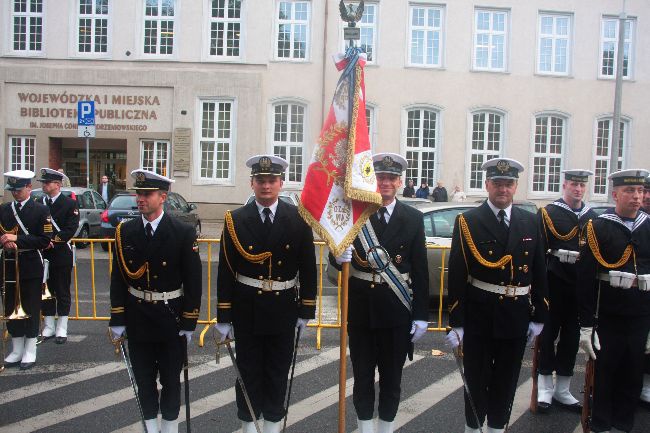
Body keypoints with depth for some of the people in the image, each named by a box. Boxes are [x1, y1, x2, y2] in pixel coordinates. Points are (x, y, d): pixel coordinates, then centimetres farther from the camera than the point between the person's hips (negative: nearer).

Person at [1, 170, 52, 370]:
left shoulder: (40, 210, -5)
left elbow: (45, 240, -11)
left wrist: (17, 239, -19)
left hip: (31, 267, -4)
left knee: (31, 308, 3)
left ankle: (30, 351, 14)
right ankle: (17, 350, 23)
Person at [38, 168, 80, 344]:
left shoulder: (70, 204, -4)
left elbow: (71, 228, -11)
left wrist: (54, 241, -19)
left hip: (61, 255, -4)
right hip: (43, 254, 4)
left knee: (62, 292, 3)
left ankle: (61, 329, 11)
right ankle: (49, 327, 21)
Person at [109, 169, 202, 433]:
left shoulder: (183, 233, -11)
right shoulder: (125, 231, -1)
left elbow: (193, 280, -9)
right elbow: (118, 278, 2)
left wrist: (189, 323, -10)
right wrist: (117, 320, -1)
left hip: (171, 317, -2)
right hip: (137, 318, 3)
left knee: (171, 377, 12)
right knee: (144, 377, 15)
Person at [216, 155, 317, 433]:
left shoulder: (298, 219, -5)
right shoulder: (236, 220, -5)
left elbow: (308, 267, -1)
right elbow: (225, 271, -4)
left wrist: (306, 310, -1)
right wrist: (224, 316, -5)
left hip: (283, 309, 1)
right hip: (246, 309, 0)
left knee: (279, 369, 14)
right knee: (248, 368, 12)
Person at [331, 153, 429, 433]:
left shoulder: (413, 219, -1)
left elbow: (420, 271, -1)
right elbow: (336, 258, -2)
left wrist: (421, 315, -3)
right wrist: (340, 257, -26)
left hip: (397, 310, 0)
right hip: (361, 308, 0)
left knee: (392, 375, 14)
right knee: (362, 373, 13)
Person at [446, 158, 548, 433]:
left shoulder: (530, 222, 4)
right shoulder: (468, 222, -8)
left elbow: (539, 272, 7)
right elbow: (456, 275, -11)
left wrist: (539, 316, 4)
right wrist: (456, 322, -13)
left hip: (517, 316, 3)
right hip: (479, 317, -3)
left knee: (506, 380, 17)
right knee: (476, 378, 12)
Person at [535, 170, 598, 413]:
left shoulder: (592, 217, 10)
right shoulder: (548, 213, -5)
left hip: (581, 285, 5)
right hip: (556, 283, -4)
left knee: (571, 336, 11)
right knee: (548, 333, 3)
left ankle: (562, 391, 22)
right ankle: (545, 390, 15)